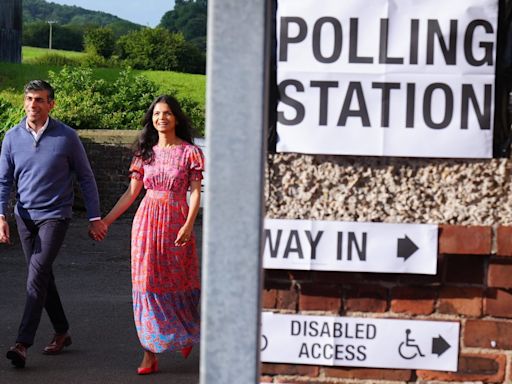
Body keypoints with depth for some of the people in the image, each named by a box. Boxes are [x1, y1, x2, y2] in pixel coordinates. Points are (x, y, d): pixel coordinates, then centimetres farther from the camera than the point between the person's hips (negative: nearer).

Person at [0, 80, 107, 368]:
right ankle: (62, 332, 29)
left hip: (55, 216, -4)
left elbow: (86, 177, 0)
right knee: (43, 277, 13)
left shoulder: (67, 137, -8)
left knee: (37, 276, -16)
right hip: (25, 216, 5)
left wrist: (95, 217, 0)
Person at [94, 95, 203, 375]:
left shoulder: (189, 152, -1)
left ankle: (186, 333, 35)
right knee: (148, 284, -1)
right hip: (147, 221, 3)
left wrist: (188, 225, -19)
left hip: (176, 221, -3)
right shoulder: (146, 152, 9)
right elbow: (131, 192, 11)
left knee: (178, 281, 6)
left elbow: (195, 192, -6)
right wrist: (105, 221, 7)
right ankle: (150, 354, 3)